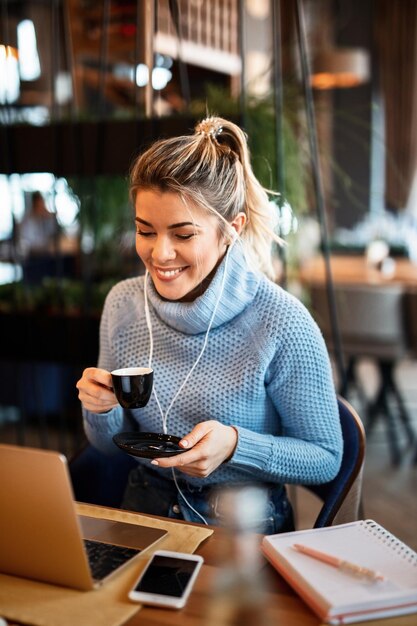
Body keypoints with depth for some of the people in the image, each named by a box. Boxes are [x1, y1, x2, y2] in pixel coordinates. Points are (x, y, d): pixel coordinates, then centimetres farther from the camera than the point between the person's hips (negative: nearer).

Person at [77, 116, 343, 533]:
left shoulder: (281, 323, -18)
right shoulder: (122, 303, -2)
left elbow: (325, 459, -7)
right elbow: (112, 445, 10)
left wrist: (235, 444, -23)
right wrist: (100, 410, -13)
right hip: (143, 512, 4)